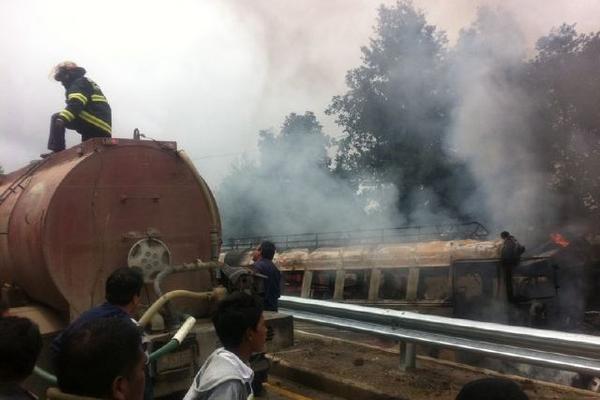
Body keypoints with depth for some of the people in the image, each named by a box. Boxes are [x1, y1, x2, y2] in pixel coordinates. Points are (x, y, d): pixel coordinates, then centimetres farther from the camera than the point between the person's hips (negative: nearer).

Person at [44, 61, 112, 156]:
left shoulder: (79, 83, 1)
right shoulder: (88, 83, 33)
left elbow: (76, 104, -20)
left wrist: (62, 119, -32)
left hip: (93, 124, -10)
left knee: (57, 119, -6)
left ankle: (57, 152, -14)